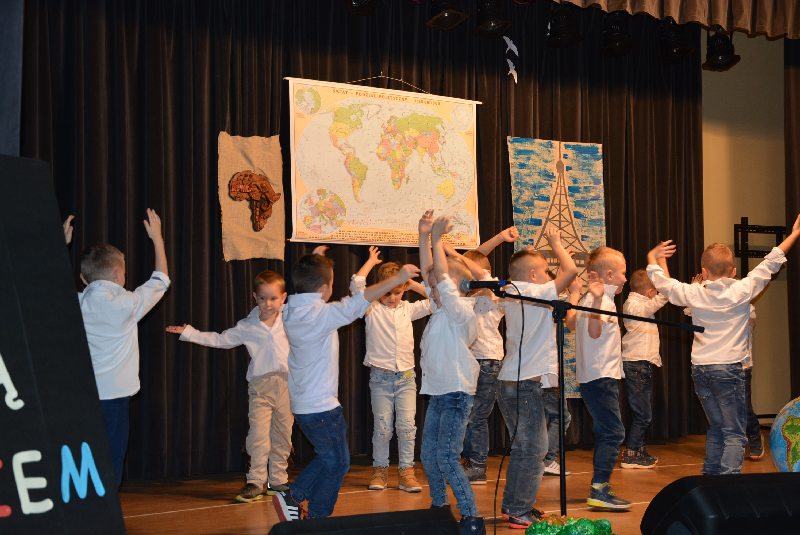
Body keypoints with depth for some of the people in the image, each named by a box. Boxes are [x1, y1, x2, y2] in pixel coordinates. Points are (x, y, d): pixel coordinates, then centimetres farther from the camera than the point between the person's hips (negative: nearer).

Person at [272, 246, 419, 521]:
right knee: (337, 464, 8)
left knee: (328, 458, 23)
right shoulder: (319, 315, -22)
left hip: (303, 404, 9)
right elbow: (359, 301, -25)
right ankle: (316, 520, 14)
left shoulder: (291, 311, 3)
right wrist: (397, 278, -21)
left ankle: (292, 497, 18)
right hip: (322, 406, -9)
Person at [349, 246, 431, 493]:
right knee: (382, 426, 0)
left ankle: (406, 471, 4)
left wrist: (415, 285, 9)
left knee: (407, 426, -2)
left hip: (406, 376, 2)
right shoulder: (372, 309, 0)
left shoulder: (408, 309, 11)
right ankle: (380, 470, 13)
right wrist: (372, 261, -1)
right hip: (381, 377, -2)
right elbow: (356, 285, -13)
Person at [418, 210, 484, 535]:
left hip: (457, 393, -9)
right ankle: (438, 508, 27)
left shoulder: (461, 310, -12)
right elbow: (428, 272, 9)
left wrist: (437, 239, -18)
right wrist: (424, 237, 2)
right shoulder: (439, 309, 11)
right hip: (437, 392, 9)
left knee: (446, 457, -14)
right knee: (428, 454, 13)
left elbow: (442, 277, -22)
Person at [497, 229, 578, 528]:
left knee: (521, 448, 18)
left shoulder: (512, 296, 13)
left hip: (510, 381, 9)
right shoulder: (537, 293, -11)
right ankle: (521, 513, -2)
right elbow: (571, 270, -16)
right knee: (534, 451, -4)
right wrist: (555, 243, -3)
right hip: (527, 383, -9)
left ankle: (511, 506, 24)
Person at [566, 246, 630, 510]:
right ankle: (598, 490, -16)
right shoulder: (605, 300, -16)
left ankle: (601, 486, 23)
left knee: (604, 432, 17)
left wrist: (574, 297, 31)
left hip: (591, 376, 11)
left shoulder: (589, 298, 12)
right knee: (613, 432, -12)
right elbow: (594, 331, -32)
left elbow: (571, 323, 24)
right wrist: (596, 300, -43)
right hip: (602, 376, -11)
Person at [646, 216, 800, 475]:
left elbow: (663, 283, 16)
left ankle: (710, 474, 20)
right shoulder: (742, 290, -5)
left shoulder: (693, 294, 2)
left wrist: (653, 258, 34)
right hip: (729, 367, -4)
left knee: (716, 427, 18)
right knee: (735, 432, -2)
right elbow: (769, 265, 3)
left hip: (700, 368, 4)